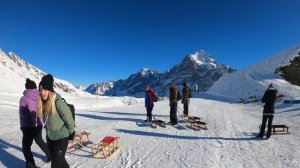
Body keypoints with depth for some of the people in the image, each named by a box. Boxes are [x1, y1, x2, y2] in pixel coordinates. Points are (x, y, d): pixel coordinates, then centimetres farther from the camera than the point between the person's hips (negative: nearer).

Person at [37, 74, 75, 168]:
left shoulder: (58, 102, -27)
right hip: (49, 136, 7)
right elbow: (46, 119, 10)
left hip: (61, 137, -7)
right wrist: (48, 130, 16)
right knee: (59, 159, 25)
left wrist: (71, 132, -9)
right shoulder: (42, 102, -5)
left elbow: (68, 118, -19)